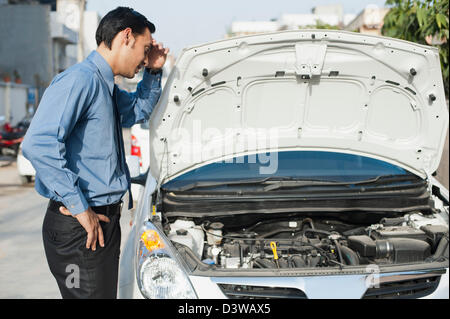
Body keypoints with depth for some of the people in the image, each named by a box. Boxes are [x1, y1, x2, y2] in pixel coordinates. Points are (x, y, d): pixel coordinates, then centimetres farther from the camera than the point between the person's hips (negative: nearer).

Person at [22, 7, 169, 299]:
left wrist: (154, 72, 20)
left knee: (106, 292, 17)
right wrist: (78, 207, -23)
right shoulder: (80, 80, -16)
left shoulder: (106, 87, 16)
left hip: (104, 219, 10)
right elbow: (39, 144, -27)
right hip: (79, 228, -10)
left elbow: (138, 111, 38)